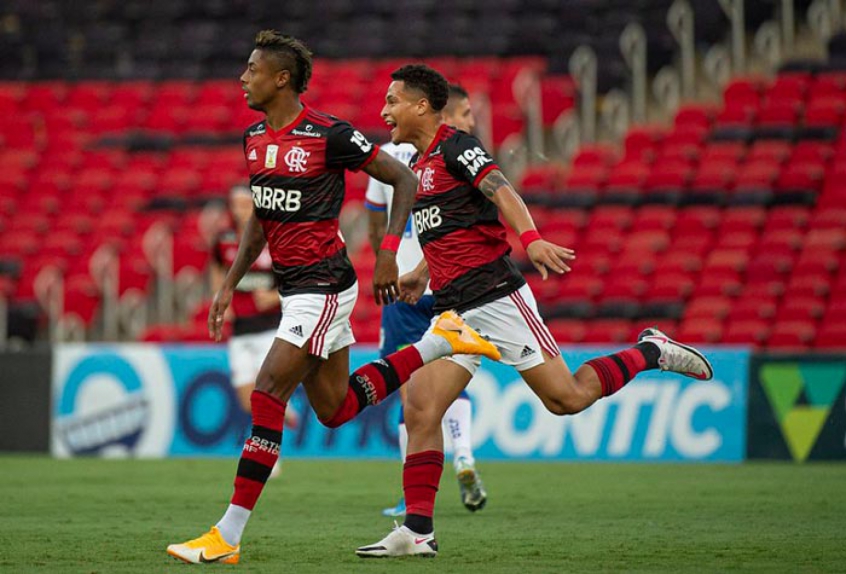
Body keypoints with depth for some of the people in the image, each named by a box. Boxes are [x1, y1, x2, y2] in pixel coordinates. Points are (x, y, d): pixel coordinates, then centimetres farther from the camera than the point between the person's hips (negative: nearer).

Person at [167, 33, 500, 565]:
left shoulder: (328, 135, -15)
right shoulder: (255, 138, 8)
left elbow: (404, 179, -7)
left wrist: (388, 254, -12)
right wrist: (230, 284, 16)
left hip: (322, 286, -9)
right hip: (295, 287, 9)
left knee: (268, 397, -14)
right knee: (334, 409, 14)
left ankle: (227, 538, -12)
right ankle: (440, 342, 28)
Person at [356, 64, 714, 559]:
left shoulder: (456, 146, -8)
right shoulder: (420, 163, 19)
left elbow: (501, 191, -24)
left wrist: (531, 239, -40)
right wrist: (421, 274, 40)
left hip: (495, 294, -8)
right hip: (454, 309, 8)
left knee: (567, 398, -7)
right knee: (420, 409, -6)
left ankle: (650, 354, 16)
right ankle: (418, 530, -7)